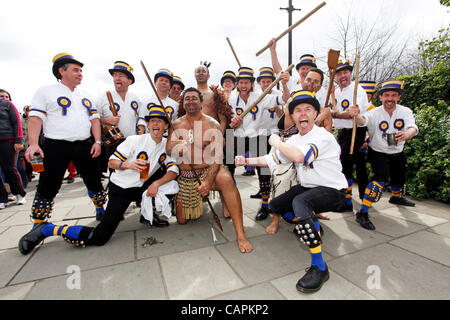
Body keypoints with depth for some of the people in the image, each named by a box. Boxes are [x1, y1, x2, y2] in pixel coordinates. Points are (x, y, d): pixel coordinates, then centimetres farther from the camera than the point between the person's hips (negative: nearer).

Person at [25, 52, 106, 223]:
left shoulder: (85, 96, 17)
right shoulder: (46, 91, 4)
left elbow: (94, 119, 13)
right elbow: (35, 119, -4)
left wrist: (97, 141, 0)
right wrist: (33, 143, -18)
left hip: (85, 146, 4)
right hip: (56, 146, -4)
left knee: (94, 180, 9)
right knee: (48, 187, 2)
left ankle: (101, 210, 26)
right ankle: (38, 225, 19)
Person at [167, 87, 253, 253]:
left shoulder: (212, 125, -5)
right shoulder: (176, 125, 6)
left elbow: (217, 155, -14)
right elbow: (169, 149, -5)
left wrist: (208, 180, -27)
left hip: (208, 170, -3)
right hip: (185, 177, 4)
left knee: (226, 179, -39)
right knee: (181, 220, 8)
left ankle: (240, 234, -33)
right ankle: (197, 203, 44)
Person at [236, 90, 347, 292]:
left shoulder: (323, 136, -18)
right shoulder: (294, 140, 7)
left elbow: (298, 156, -36)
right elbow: (272, 159, 11)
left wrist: (277, 142, -18)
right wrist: (246, 160, -1)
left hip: (333, 191, -8)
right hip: (308, 187, 9)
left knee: (300, 202, -36)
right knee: (275, 205, 10)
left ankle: (319, 268, -25)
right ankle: (312, 224, 32)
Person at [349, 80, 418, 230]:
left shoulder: (405, 111, -8)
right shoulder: (374, 113, -17)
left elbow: (413, 127, -25)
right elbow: (363, 120, -39)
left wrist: (407, 134, -49)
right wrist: (357, 116, -63)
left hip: (398, 154, 5)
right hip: (378, 153, -5)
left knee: (399, 178, 23)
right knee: (381, 177, -25)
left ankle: (396, 197, 58)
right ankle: (362, 213, -26)